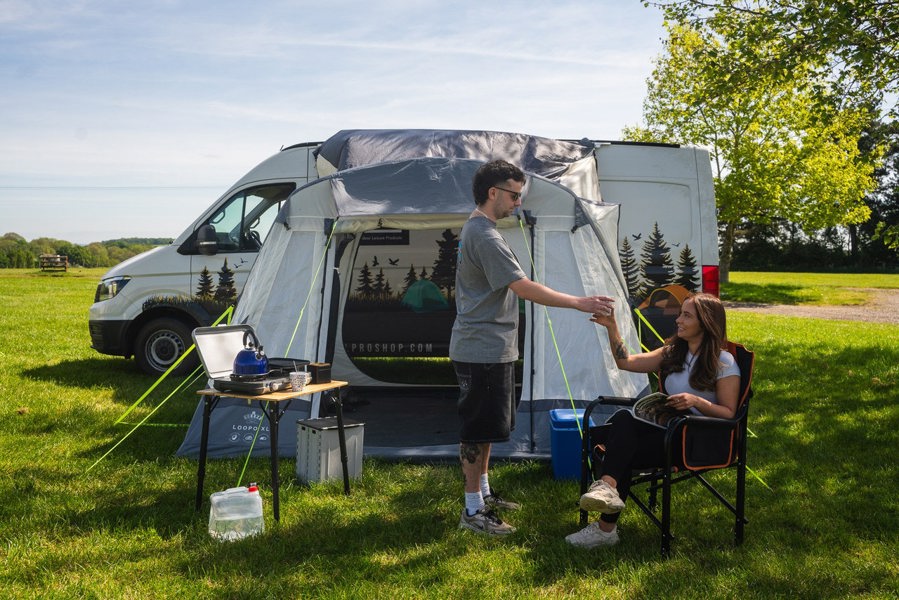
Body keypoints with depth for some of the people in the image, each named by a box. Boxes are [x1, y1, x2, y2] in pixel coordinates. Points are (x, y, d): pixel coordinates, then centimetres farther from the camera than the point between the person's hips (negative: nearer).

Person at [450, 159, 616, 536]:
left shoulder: (475, 230, 16)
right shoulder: (484, 236, -20)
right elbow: (525, 288, -26)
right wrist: (579, 303, -26)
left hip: (491, 349, 11)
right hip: (482, 350, -11)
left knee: (485, 427, 19)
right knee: (477, 430, -3)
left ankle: (483, 493, 31)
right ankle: (472, 512, 5)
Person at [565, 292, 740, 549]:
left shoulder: (724, 364, -4)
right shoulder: (672, 353, 15)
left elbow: (729, 413, -5)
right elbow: (626, 362, 9)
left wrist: (696, 401, -22)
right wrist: (611, 328, -1)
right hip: (667, 429, 6)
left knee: (623, 454, -28)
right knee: (622, 418, -28)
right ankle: (607, 489, -40)